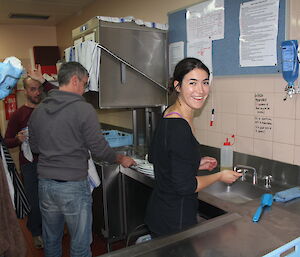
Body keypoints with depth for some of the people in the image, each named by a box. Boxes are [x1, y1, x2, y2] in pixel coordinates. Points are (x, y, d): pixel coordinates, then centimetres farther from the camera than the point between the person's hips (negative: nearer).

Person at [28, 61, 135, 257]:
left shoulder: (38, 110, 4)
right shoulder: (84, 109, -14)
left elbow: (34, 147, 14)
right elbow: (99, 149, -13)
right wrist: (121, 159, 3)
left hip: (45, 184, 6)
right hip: (73, 186, -6)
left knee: (51, 240, 23)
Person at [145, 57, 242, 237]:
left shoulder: (170, 115, 2)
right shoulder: (179, 128, -27)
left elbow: (154, 157, 13)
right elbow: (185, 186, -25)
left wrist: (196, 164, 10)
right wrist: (220, 176, -9)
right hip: (174, 221, -9)